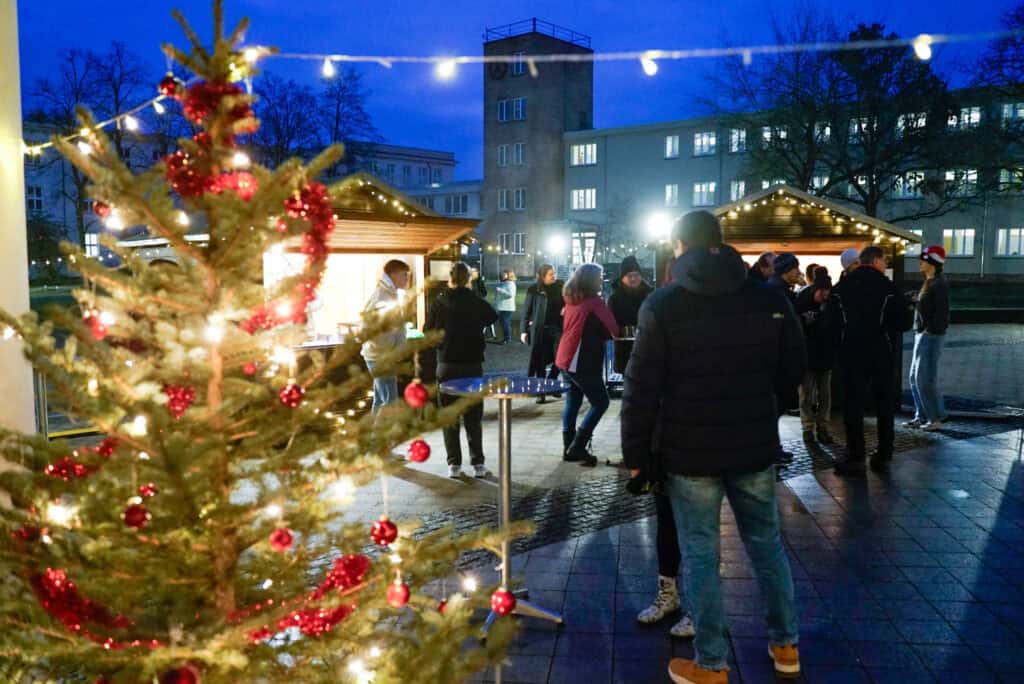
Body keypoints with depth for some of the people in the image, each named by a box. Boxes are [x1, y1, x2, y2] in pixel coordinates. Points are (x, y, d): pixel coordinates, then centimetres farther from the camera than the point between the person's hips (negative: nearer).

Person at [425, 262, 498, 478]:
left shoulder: (439, 303, -6)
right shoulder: (476, 302, -4)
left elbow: (428, 331, 1)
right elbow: (493, 317, 14)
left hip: (447, 365, 0)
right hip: (472, 364, 1)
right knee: (473, 417, 9)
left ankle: (454, 464, 7)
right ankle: (478, 464, 7)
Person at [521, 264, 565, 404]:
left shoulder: (560, 286, 5)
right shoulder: (533, 290, -1)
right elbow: (526, 311, 0)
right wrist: (524, 330, -4)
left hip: (557, 329, 2)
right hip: (539, 330, -2)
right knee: (540, 361, 1)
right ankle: (541, 391, 10)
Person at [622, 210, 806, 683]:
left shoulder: (662, 304, -9)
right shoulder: (770, 299, -1)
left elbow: (641, 389, -10)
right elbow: (794, 371, 8)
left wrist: (636, 453, -2)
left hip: (690, 450, -3)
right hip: (755, 446, 4)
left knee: (700, 555, 6)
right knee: (766, 543, 19)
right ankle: (786, 644, 32)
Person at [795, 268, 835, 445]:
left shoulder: (830, 302, -4)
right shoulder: (801, 302, -11)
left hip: (825, 355, 3)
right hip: (807, 355, -3)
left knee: (825, 393, 6)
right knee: (807, 394, 3)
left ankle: (823, 428, 13)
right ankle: (808, 428, 9)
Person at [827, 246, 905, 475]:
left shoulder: (841, 287, -1)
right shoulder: (888, 287, -7)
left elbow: (831, 321, 1)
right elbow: (898, 322, -7)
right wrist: (894, 347, 8)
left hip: (852, 354, 1)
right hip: (883, 353, -1)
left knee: (853, 405, 4)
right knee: (885, 405, 11)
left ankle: (855, 458, 3)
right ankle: (883, 456, 14)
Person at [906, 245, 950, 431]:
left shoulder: (939, 285, -14)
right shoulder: (929, 283, 15)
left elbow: (942, 313, -20)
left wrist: (929, 330, -19)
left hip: (931, 337, -10)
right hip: (921, 335, 10)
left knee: (925, 378, -7)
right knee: (915, 378, 12)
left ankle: (936, 417, 4)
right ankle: (922, 416, 18)